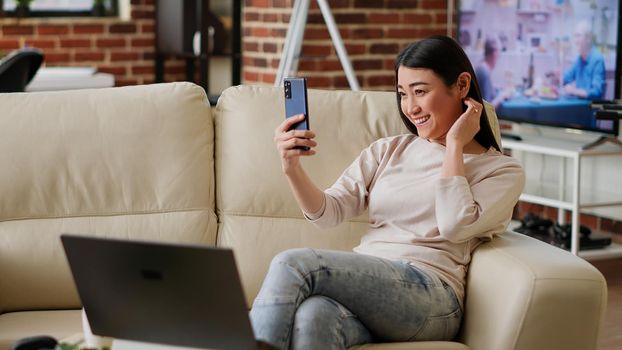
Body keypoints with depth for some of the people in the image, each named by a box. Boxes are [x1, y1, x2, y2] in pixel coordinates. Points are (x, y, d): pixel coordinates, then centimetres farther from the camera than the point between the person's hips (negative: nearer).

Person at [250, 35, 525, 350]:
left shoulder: (502, 170, 10)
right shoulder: (387, 151, 22)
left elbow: (455, 226, -9)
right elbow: (327, 212, 11)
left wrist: (454, 145, 1)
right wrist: (292, 168, -8)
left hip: (428, 295, -3)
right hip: (361, 284, 4)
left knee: (292, 264, -29)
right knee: (312, 317, -38)